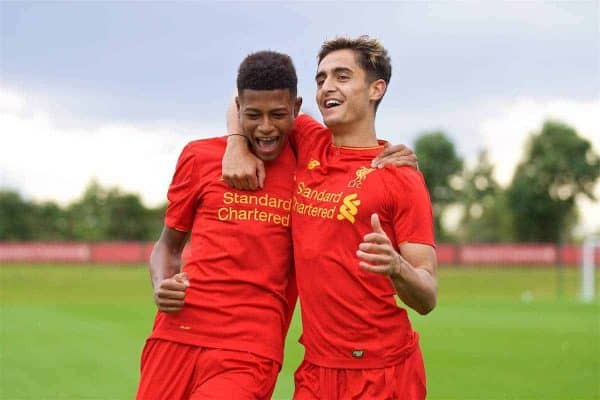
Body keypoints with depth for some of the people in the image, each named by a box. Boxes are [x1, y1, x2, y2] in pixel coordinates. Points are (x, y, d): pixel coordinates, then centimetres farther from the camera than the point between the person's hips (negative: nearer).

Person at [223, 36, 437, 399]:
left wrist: (396, 267, -32)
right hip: (317, 368, 5)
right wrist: (237, 144, 2)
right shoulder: (309, 143, 6)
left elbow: (427, 298, -10)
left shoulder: (401, 177, -8)